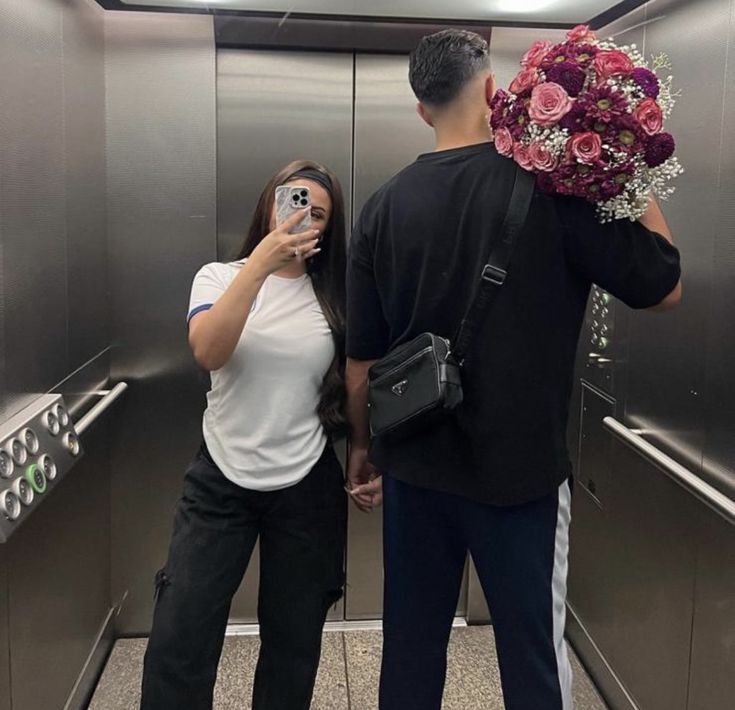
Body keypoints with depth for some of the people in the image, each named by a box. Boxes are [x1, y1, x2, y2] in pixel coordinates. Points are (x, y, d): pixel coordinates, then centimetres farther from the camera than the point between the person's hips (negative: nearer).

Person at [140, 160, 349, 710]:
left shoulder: (333, 297, 1)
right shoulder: (220, 277, 0)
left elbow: (351, 388, 9)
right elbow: (208, 352, -20)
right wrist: (260, 263, -25)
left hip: (306, 488, 1)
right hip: (221, 482, -1)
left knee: (293, 642, 13)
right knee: (179, 636, -1)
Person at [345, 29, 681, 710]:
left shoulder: (383, 207, -2)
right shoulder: (551, 186, -12)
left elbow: (361, 359, 2)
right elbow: (664, 285, -3)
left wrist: (363, 446, 17)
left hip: (415, 470, 4)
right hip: (520, 471, -3)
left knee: (410, 652, 18)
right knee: (533, 654, 13)